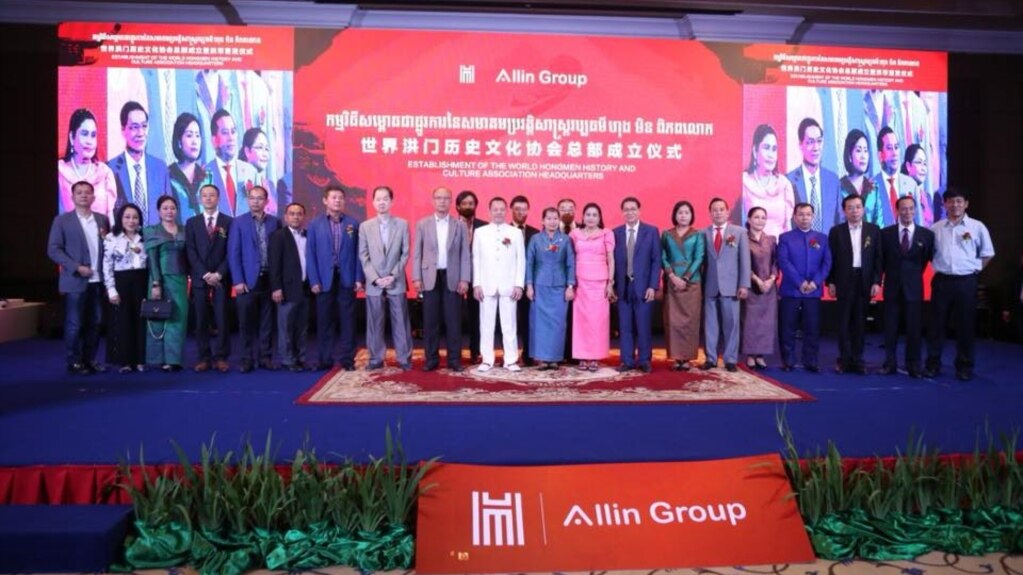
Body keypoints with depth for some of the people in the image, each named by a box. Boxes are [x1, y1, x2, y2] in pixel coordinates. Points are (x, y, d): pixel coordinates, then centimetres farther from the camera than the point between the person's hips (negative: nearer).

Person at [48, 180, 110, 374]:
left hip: (98, 281, 4)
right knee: (74, 324, 0)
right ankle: (74, 362, 9)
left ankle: (90, 359, 17)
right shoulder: (62, 220, 0)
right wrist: (76, 267, -14)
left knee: (94, 323, 8)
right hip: (75, 281, -4)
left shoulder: (102, 220, 12)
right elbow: (53, 250, -5)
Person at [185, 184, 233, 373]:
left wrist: (219, 273, -11)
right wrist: (205, 274, -9)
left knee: (221, 319, -2)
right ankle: (204, 358, 7)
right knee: (201, 320, 2)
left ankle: (221, 358, 4)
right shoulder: (192, 222, 10)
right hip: (200, 278, 2)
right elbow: (191, 252, 3)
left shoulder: (229, 222, 5)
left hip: (221, 278, -1)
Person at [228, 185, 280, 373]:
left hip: (269, 279, 2)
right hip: (248, 280, -2)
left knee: (267, 322, 8)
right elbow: (233, 253, -3)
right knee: (246, 322, 3)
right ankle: (247, 358, 12)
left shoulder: (275, 222, 6)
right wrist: (238, 281, -10)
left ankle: (265, 357, 16)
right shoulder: (238, 222, 1)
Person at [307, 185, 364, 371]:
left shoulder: (353, 223, 5)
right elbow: (310, 254, 1)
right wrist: (314, 280, -6)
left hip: (347, 279, 0)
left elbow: (358, 252, 4)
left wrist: (359, 278, -4)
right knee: (324, 320, 6)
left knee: (347, 320, 3)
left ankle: (347, 358, 11)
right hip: (324, 279, 0)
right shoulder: (315, 224, 4)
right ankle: (325, 358, 14)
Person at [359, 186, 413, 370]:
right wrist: (375, 278, -8)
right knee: (374, 323, 5)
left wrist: (393, 276, -8)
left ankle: (404, 358, 10)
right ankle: (376, 358, 14)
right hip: (373, 283, 1)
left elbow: (405, 253, 1)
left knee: (400, 322, 3)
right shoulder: (365, 226, 5)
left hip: (397, 282, -1)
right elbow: (363, 256, 2)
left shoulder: (402, 224, 4)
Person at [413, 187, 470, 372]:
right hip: (430, 277, 0)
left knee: (453, 321, 2)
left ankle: (454, 359, 10)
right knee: (430, 321, 3)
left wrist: (464, 279, -5)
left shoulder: (460, 226, 6)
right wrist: (416, 278, -4)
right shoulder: (422, 224, 7)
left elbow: (465, 255, 4)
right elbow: (417, 253, 5)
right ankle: (431, 359, 12)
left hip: (452, 278, 0)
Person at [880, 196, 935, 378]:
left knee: (913, 328, 4)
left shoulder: (927, 234, -1)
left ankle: (913, 365, 13)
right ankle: (890, 362, 14)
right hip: (892, 287, 0)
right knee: (890, 328, 6)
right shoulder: (886, 233, 0)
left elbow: (927, 258, 10)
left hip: (913, 288, 0)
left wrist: (914, 275, 11)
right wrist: (880, 279, 8)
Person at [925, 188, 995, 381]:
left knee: (965, 325, 5)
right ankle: (932, 364, 13)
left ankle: (964, 367, 15)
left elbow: (987, 254, 8)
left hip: (966, 282, -1)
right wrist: (940, 266, 5)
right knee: (937, 324, 5)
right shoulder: (935, 228, 4)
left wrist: (974, 270, 3)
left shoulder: (977, 227, 1)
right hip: (941, 281, 1)